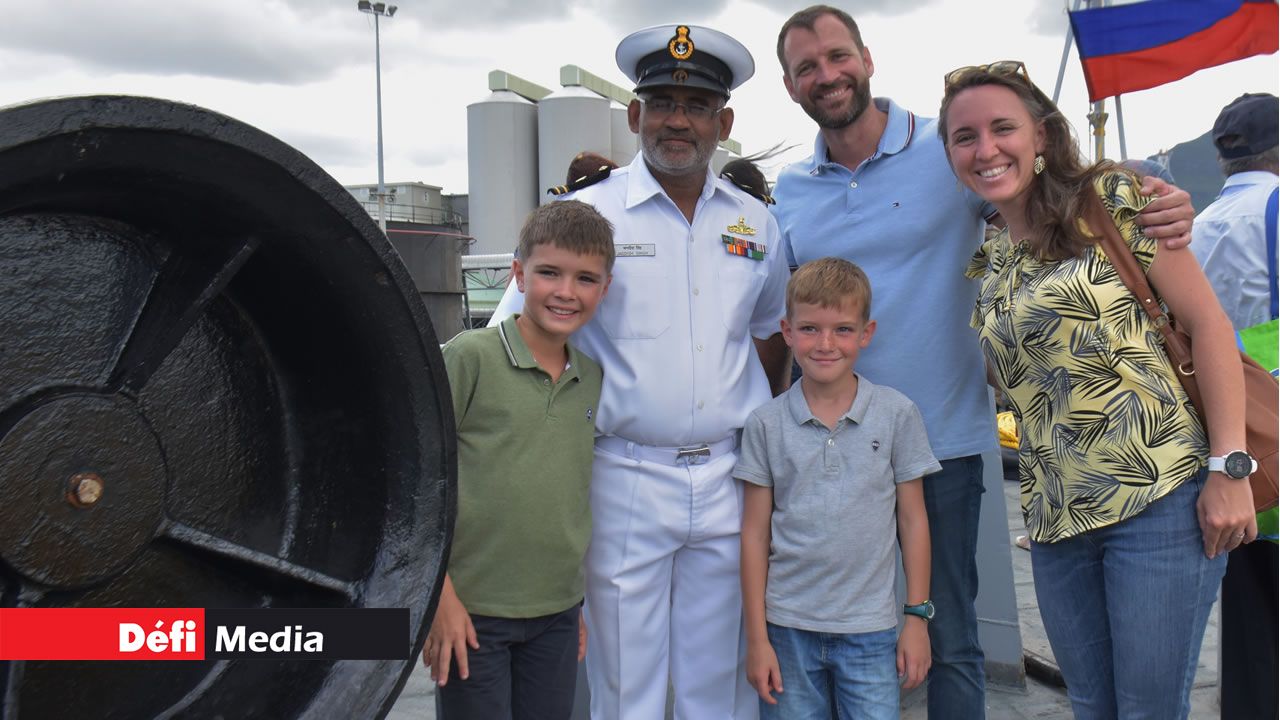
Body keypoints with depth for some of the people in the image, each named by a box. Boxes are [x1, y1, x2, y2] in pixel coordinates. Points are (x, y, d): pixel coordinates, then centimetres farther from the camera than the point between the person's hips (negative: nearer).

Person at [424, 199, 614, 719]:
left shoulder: (593, 378, 6)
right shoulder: (469, 358, -11)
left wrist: (578, 602, 15)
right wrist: (440, 595, -13)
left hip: (557, 615, 5)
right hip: (471, 613, -5)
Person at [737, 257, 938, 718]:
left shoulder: (897, 415, -1)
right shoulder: (766, 424, -1)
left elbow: (913, 520, 5)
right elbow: (755, 532, 2)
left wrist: (918, 616, 4)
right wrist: (756, 637, 1)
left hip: (870, 630, 0)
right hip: (788, 628, 1)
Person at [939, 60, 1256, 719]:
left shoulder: (1113, 199, -3)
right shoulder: (988, 267, 13)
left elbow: (1208, 323, -6)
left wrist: (1229, 467, -12)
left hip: (1161, 498, -5)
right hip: (1056, 518, 6)